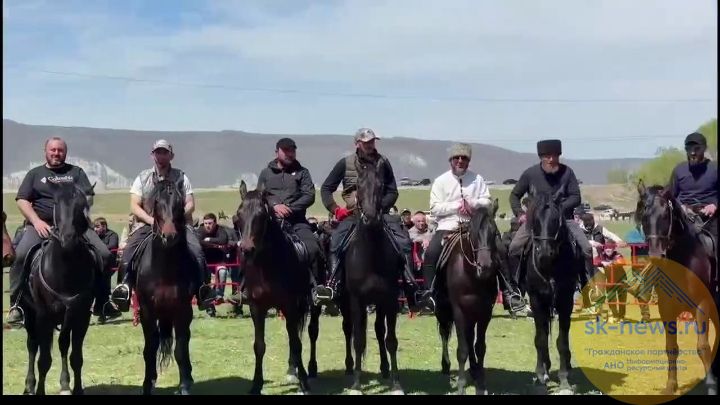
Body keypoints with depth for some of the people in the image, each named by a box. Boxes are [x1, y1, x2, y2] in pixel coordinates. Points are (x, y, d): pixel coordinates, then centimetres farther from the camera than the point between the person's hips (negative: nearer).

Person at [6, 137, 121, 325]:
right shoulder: (35, 174, 18)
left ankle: (102, 302, -3)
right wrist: (37, 221, -9)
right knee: (20, 255, -27)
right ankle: (16, 305, -17)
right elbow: (22, 201, 8)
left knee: (104, 254, -17)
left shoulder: (76, 172, 19)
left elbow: (88, 198, 9)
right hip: (41, 224, -1)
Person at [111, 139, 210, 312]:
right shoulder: (142, 178, 11)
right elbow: (134, 206, 5)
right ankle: (125, 285, -23)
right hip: (147, 223, 1)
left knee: (196, 250, -26)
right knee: (129, 250, -25)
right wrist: (151, 220, -12)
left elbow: (190, 204, 7)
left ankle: (202, 290, -24)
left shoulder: (181, 177, 10)